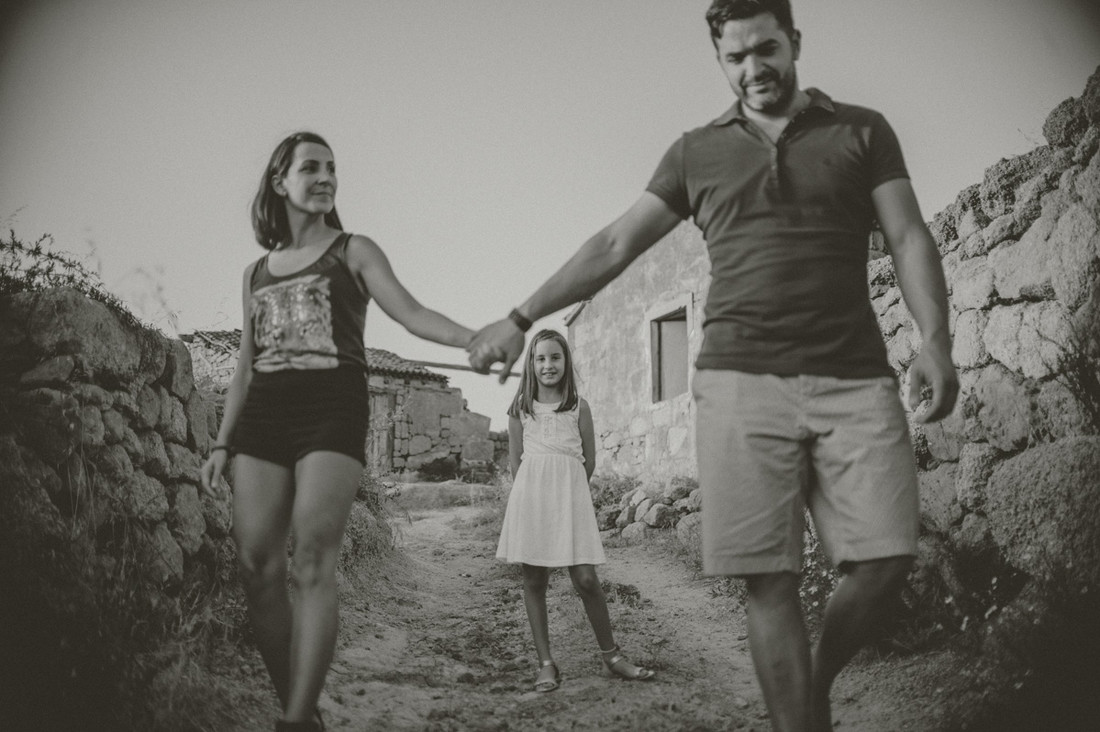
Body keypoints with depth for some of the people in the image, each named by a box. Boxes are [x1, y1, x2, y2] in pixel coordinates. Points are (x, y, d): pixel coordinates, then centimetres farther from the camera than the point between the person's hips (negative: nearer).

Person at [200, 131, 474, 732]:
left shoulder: (353, 251, 11)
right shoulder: (257, 271, 22)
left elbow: (411, 314, -3)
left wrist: (474, 338, -22)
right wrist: (222, 444, 14)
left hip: (332, 411, -4)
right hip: (263, 416, 4)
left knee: (312, 563, -16)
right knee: (256, 565, -7)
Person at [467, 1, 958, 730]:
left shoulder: (861, 130, 13)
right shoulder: (697, 152, 15)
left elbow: (910, 238, 4)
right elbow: (613, 246, 15)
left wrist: (936, 340, -13)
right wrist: (520, 320, 12)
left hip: (854, 378, 0)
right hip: (741, 379, 0)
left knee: (885, 558, -9)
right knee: (771, 580, -6)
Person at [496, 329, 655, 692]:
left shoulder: (579, 407, 6)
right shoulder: (520, 408, 7)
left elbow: (589, 460, 12)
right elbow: (514, 459, 13)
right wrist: (534, 489, 11)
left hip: (571, 493, -1)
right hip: (529, 494, 1)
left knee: (585, 579, -6)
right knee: (534, 581, 3)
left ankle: (610, 654, 11)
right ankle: (546, 664, 11)